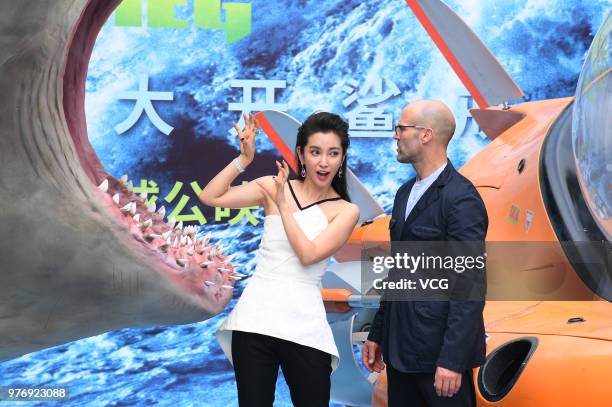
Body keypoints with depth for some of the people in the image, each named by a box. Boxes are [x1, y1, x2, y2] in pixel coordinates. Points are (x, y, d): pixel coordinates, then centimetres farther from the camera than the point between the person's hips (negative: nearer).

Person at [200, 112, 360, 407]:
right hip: (255, 318, 1)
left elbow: (308, 254, -11)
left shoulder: (346, 211, 2)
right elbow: (210, 197, -2)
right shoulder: (274, 186, 5)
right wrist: (244, 159, -9)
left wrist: (283, 204, -8)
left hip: (303, 325, -1)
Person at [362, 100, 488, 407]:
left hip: (439, 348, -8)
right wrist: (377, 334, 16)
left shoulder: (461, 199, -15)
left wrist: (452, 359, -21)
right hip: (401, 347, 8)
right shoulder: (405, 193, 12)